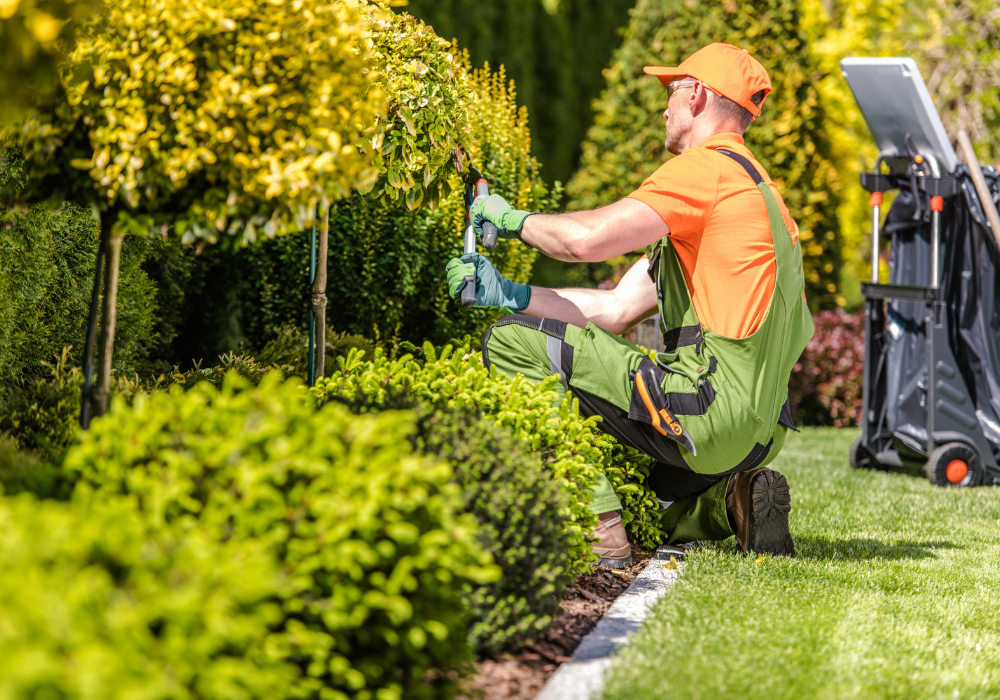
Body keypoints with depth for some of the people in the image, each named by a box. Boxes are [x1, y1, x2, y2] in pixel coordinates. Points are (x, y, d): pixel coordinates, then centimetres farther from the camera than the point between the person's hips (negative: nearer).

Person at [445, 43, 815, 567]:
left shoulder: (708, 167, -8)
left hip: (711, 408, -10)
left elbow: (588, 238, -20)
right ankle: (732, 500, 8)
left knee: (512, 343, -10)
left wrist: (512, 218, 1)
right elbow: (616, 311, 19)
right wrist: (506, 294, 11)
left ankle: (600, 533, -16)